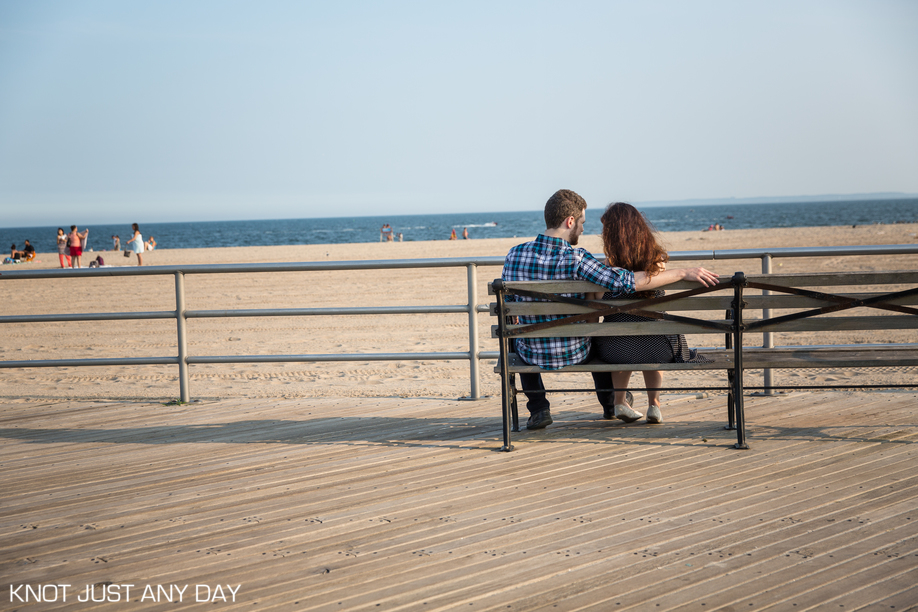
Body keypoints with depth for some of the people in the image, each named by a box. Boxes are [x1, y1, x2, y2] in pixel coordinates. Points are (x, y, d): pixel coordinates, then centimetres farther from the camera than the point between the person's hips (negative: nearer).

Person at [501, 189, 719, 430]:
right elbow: (628, 282, -28)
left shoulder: (515, 254, -12)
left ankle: (538, 408, 24)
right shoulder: (576, 259, -24)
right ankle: (611, 405, 43)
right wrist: (684, 273, -23)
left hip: (533, 356, 2)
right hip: (573, 354, -2)